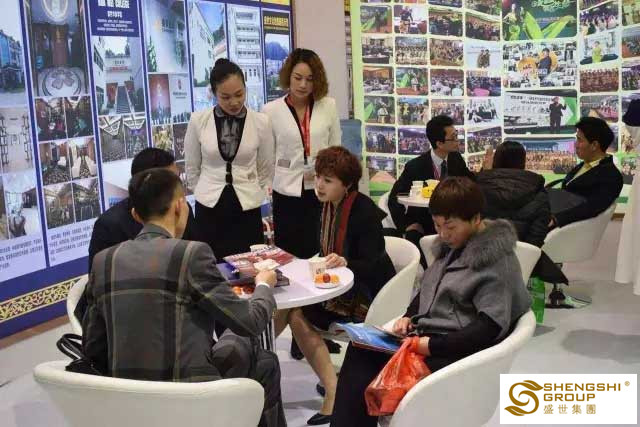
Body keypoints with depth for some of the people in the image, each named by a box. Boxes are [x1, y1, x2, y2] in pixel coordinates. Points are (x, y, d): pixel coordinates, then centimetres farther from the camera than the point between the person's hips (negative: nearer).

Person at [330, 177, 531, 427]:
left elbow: (491, 326, -20)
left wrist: (433, 346, -24)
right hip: (423, 335, 8)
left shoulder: (498, 260, -13)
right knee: (359, 349, -16)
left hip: (456, 351, -8)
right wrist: (409, 316, 4)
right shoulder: (452, 244, 12)